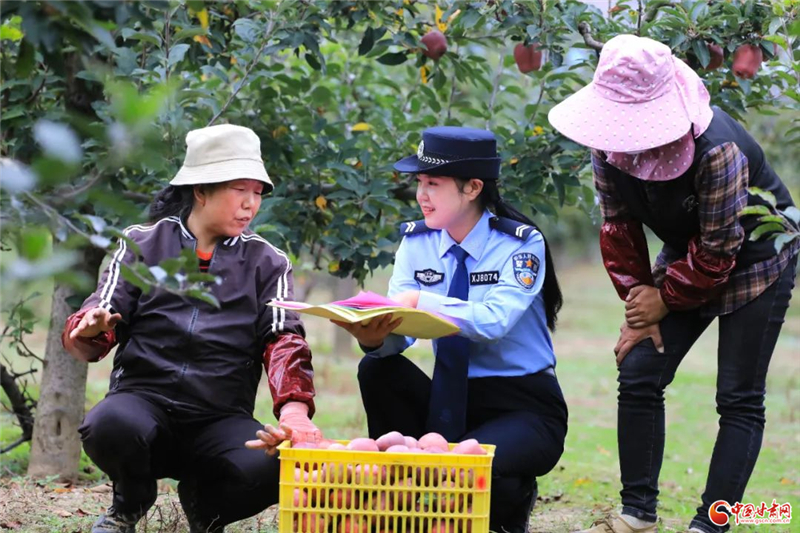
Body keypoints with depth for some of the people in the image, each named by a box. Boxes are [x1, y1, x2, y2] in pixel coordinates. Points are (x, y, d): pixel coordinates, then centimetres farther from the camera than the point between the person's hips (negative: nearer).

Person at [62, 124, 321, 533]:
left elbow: (284, 341, -5)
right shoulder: (142, 244, 7)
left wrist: (294, 410, -26)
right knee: (110, 426, -37)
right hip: (144, 397, -1)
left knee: (274, 468, -32)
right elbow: (95, 331, 0)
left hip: (222, 419, 1)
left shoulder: (268, 264, 10)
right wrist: (90, 330, -28)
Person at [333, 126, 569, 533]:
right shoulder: (417, 242, 0)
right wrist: (374, 337, -35)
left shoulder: (521, 244, -13)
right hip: (452, 403, 5)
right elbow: (401, 330, -12)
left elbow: (494, 321, -30)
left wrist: (419, 300, -40)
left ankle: (511, 500, 5)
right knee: (378, 370, -21)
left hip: (524, 411, -4)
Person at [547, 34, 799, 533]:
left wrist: (665, 300, -15)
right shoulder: (610, 143, -15)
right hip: (684, 257, 7)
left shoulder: (716, 148, -35)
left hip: (754, 257, -7)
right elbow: (619, 227, -3)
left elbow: (719, 249, -27)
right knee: (638, 376, -1)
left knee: (739, 399, -8)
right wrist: (638, 306, -5)